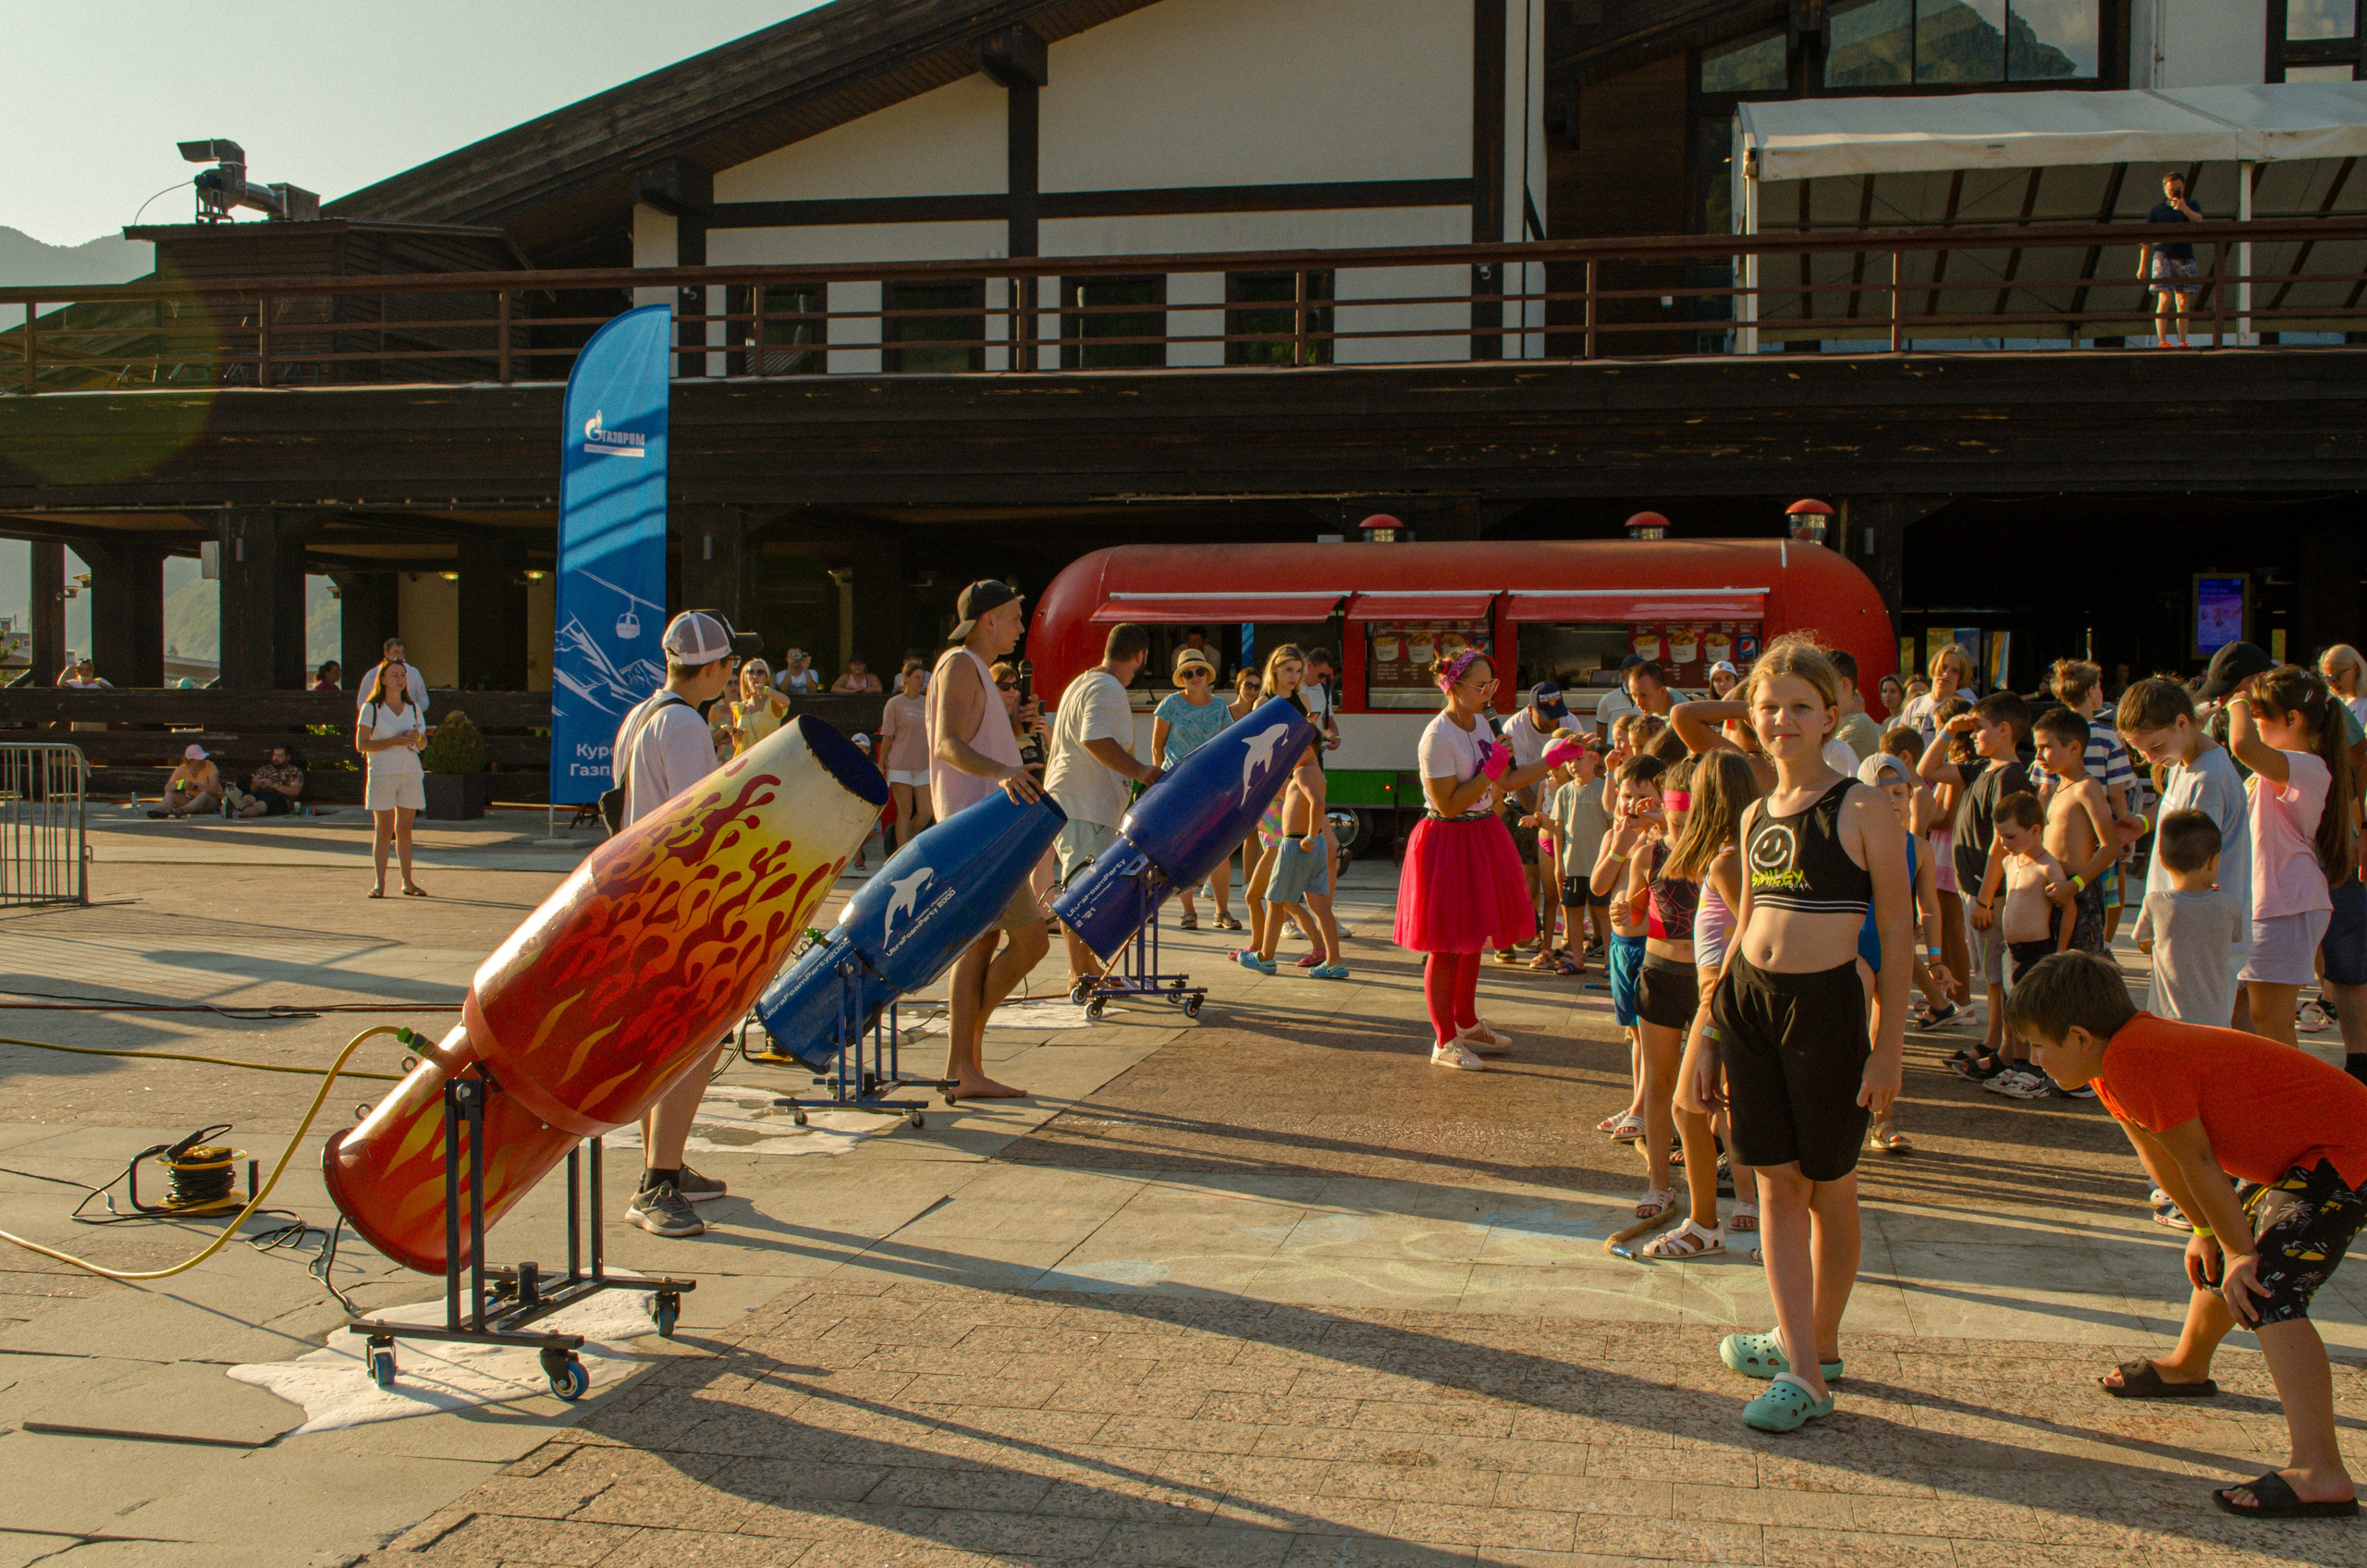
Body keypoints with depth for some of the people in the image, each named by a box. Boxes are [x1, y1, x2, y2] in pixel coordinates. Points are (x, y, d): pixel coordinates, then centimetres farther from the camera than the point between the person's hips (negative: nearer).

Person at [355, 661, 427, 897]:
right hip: (381, 774, -4)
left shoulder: (413, 709, 12)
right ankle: (379, 883, 1)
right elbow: (361, 744, -7)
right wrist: (394, 741, -16)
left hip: (411, 774, 4)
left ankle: (407, 882, 8)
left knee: (404, 829, 5)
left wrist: (417, 738, -5)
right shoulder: (371, 709, -1)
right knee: (383, 830, -3)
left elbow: (423, 745, 18)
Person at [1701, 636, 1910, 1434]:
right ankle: (1800, 1364, 12)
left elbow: (1897, 933, -7)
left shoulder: (1862, 810, -7)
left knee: (1828, 1188, 8)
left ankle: (1820, 1348, 24)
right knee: (1775, 1182, 6)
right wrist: (1712, 1037, 17)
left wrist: (1889, 1048, -12)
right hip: (1747, 1000, 6)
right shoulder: (1756, 816, 10)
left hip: (1826, 1006, -6)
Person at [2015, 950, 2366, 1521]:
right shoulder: (2118, 1059, 5)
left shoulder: (2136, 1061, -27)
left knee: (2268, 1292, -24)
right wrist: (2210, 1231, 11)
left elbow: (2197, 1160, -21)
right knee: (2217, 1258, 27)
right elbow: (2157, 1152, 12)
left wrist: (2241, 1254, -12)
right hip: (2302, 1155, 11)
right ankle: (2187, 1367, 52)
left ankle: (2319, 1473, -31)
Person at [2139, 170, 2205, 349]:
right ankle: (2161, 340, -17)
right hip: (2163, 256, -2)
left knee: (2183, 302, 3)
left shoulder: (2191, 206, 13)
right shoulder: (2157, 210, 9)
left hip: (2185, 258, 2)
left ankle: (2183, 341, 8)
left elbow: (2198, 220, -9)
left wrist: (2185, 209, -27)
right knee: (2165, 299, -14)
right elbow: (2147, 240, 10)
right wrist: (2142, 265, 5)